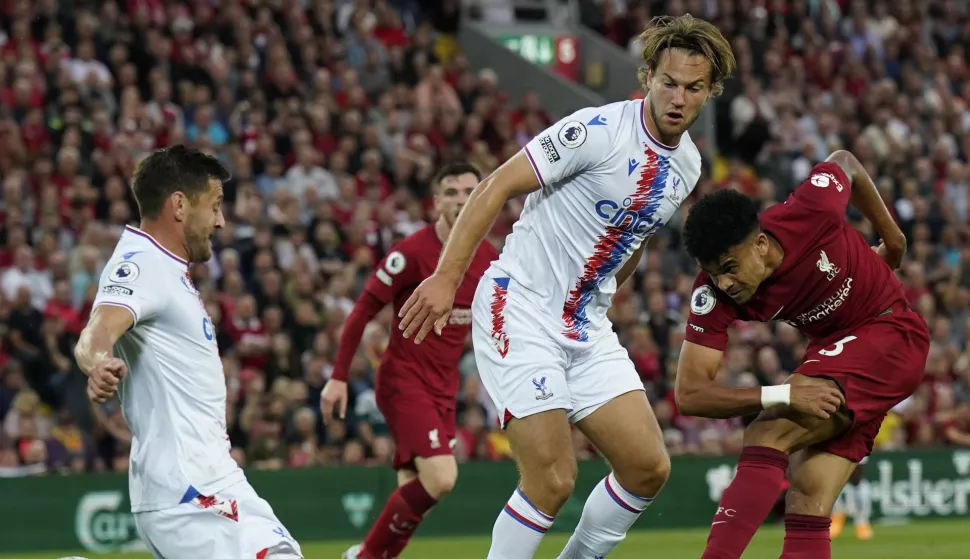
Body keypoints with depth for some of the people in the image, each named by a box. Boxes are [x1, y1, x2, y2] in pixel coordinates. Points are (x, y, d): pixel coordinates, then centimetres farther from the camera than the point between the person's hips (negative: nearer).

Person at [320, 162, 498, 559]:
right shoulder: (413, 252, -14)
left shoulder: (488, 258, 4)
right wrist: (338, 377, -12)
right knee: (440, 478, -20)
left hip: (443, 388, 7)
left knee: (414, 489, 4)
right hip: (404, 381, -7)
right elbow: (362, 312, -10)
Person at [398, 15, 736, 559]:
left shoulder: (688, 164, 7)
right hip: (520, 310, -7)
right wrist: (447, 276, -22)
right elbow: (498, 186, -17)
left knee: (649, 467, 0)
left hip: (588, 329, 8)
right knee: (553, 479, -16)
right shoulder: (598, 129, -17)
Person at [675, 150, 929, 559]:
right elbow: (689, 394, -24)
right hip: (832, 349, 5)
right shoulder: (712, 293, -19)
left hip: (891, 332, -5)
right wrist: (780, 395, -37)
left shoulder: (810, 213, -27)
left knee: (768, 435, -25)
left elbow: (845, 163, -2)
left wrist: (890, 235, 12)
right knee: (807, 515, -7)